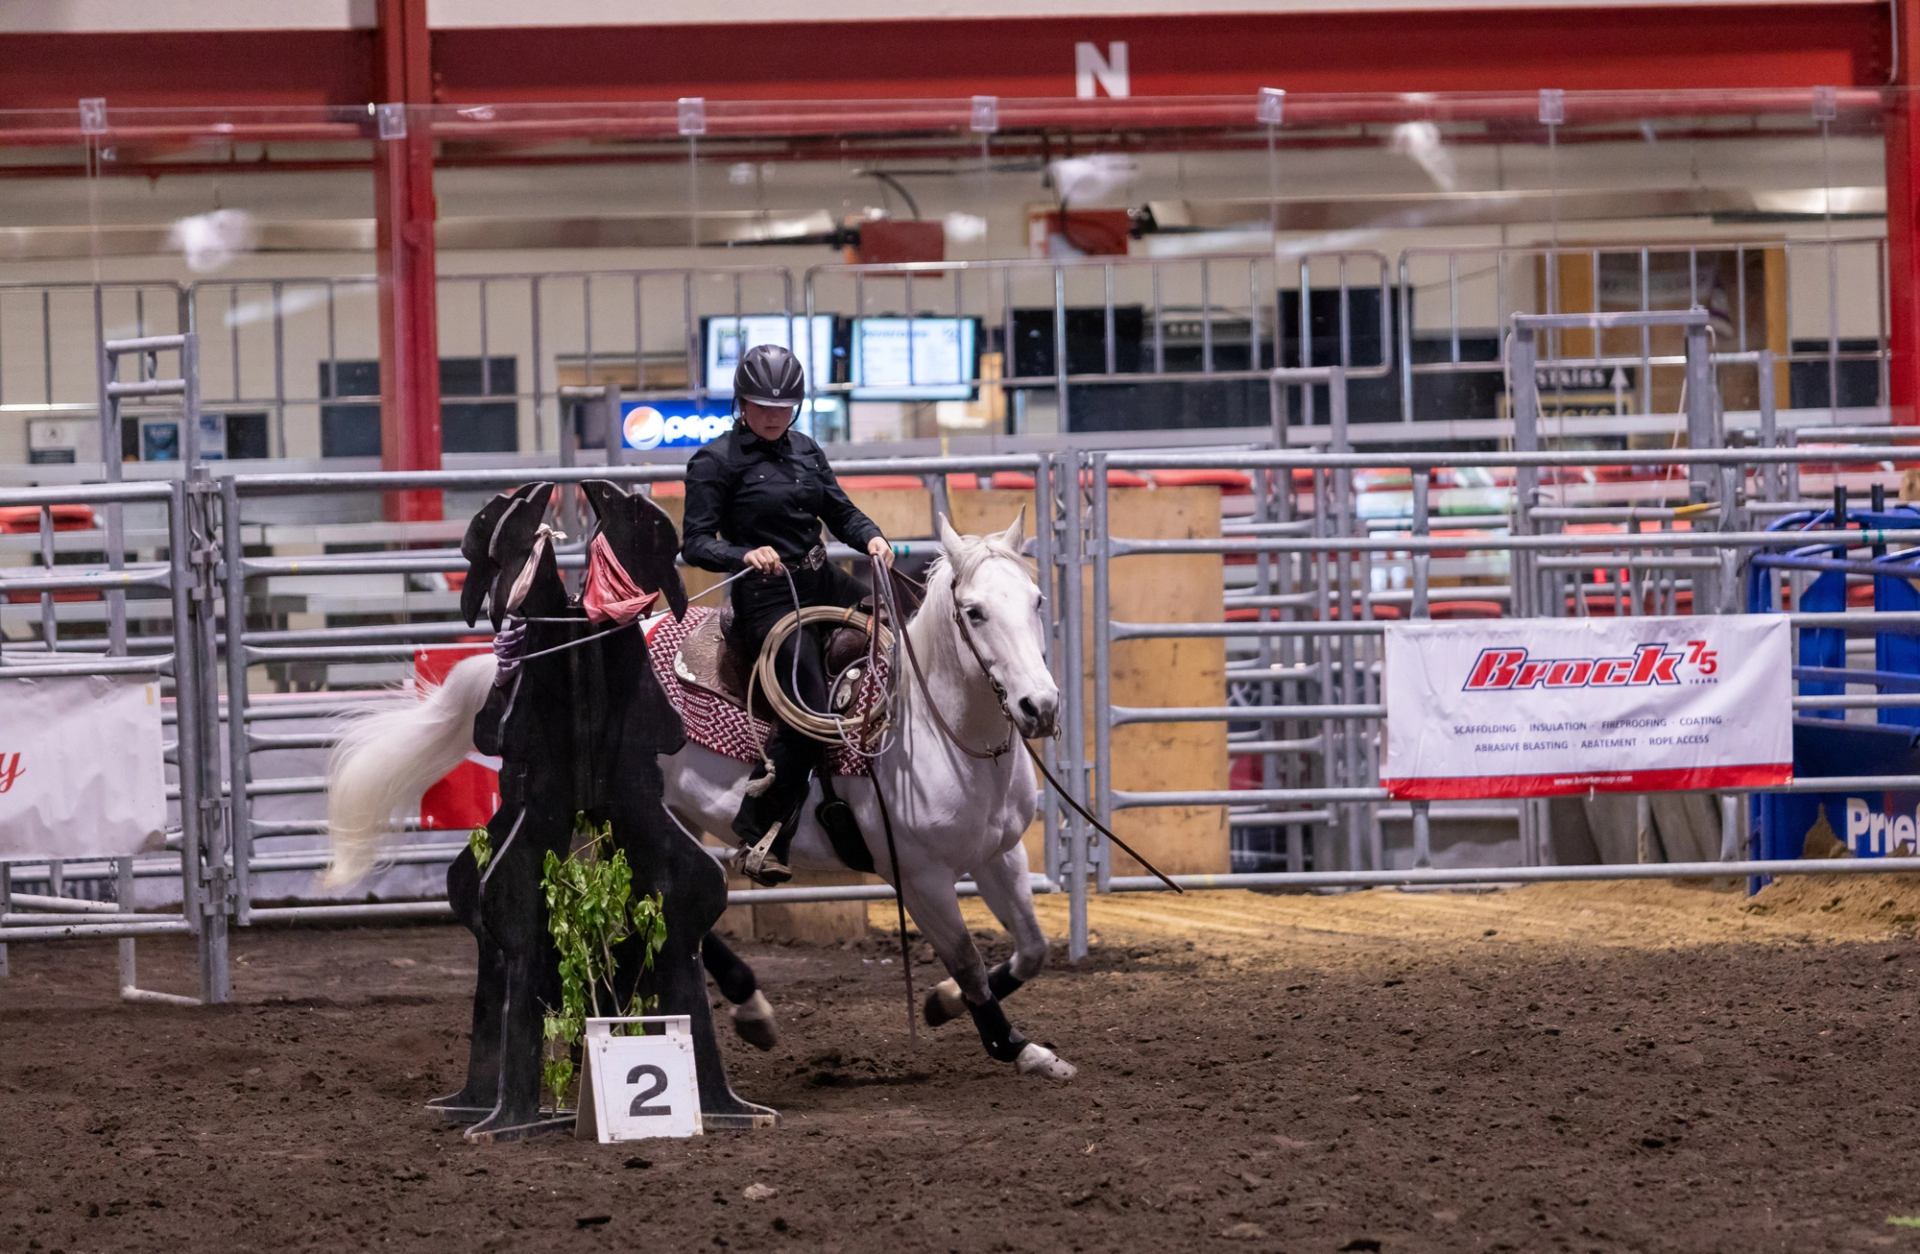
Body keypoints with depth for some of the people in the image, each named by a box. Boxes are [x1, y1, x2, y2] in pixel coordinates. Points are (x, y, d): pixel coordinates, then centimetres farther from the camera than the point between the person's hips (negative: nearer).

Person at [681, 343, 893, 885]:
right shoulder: (716, 462, -6)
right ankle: (759, 839, -13)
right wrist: (745, 555, -28)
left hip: (822, 583, 7)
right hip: (767, 598, -7)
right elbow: (695, 543, -10)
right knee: (811, 712, -20)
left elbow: (841, 512, 17)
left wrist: (871, 537, -5)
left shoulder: (805, 451, 13)